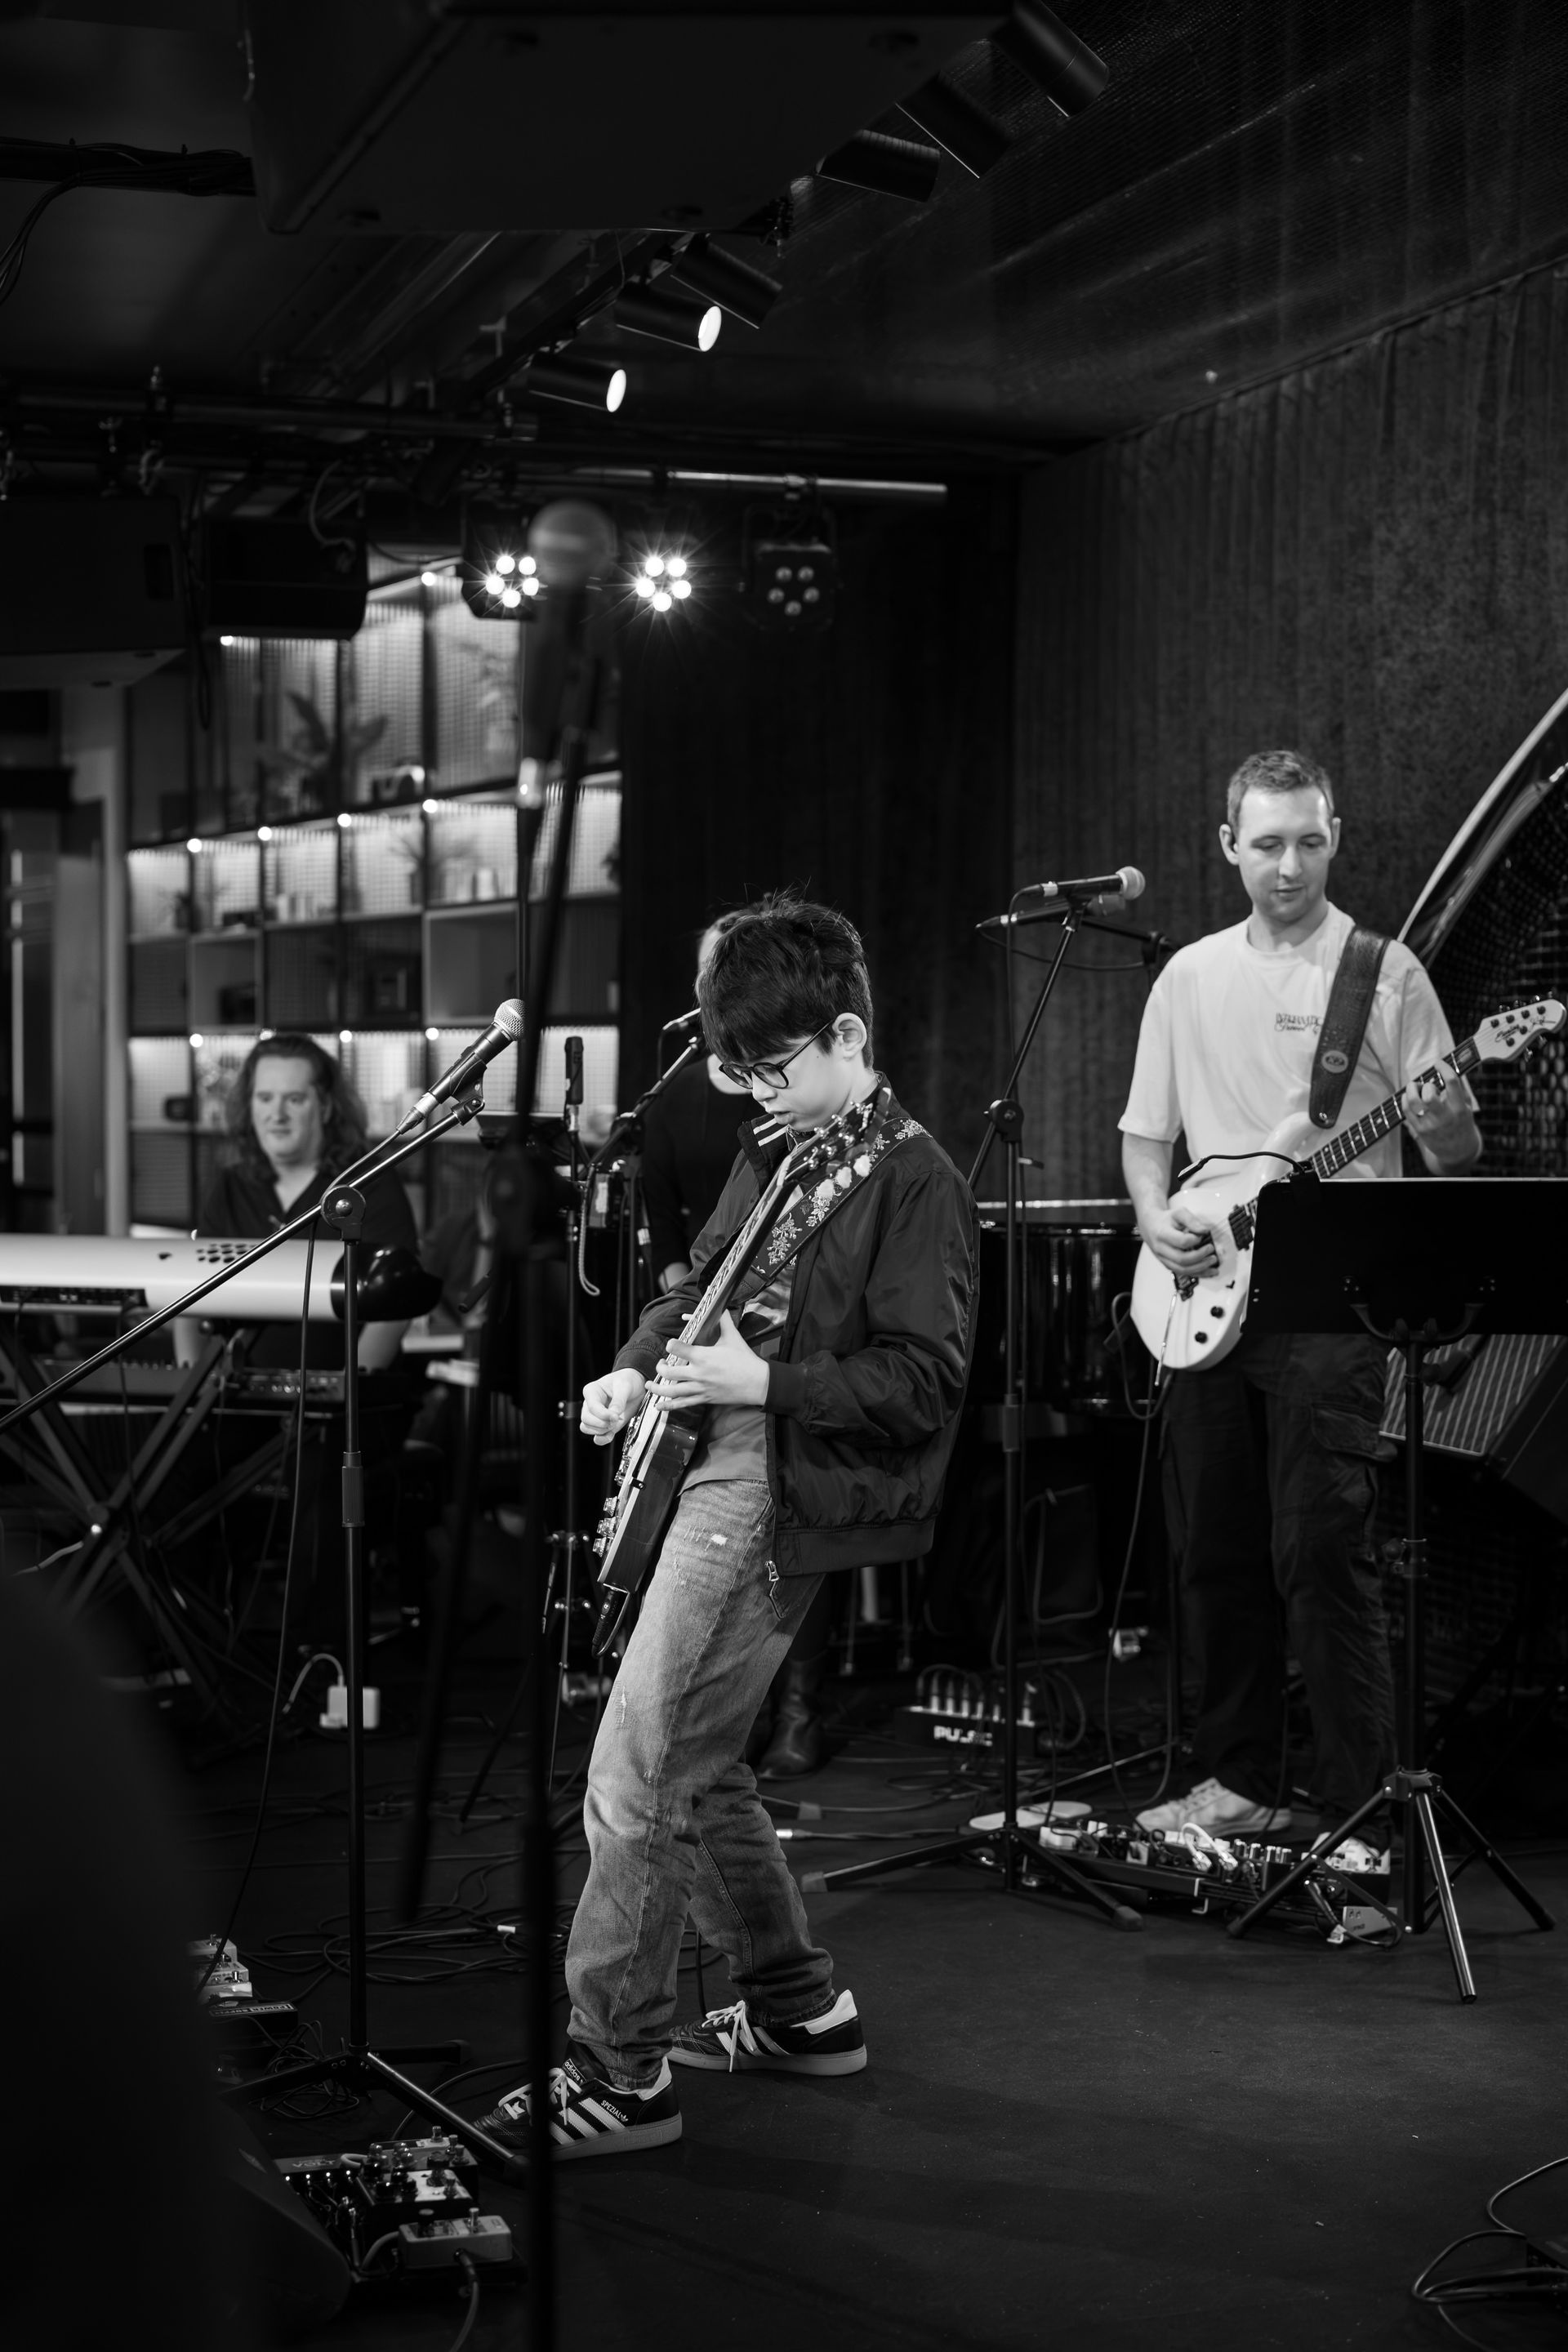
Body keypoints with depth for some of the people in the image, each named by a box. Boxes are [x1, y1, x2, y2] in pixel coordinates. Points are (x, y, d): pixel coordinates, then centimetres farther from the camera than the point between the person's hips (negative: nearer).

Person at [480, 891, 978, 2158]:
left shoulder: (915, 1181, -11)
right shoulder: (776, 1152, 15)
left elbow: (926, 1381, -16)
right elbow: (700, 1279, 27)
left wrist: (764, 1382, -20)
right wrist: (639, 1365, 8)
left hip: (780, 1492, -9)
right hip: (715, 1466, 9)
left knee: (636, 1777, -10)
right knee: (699, 1768, 17)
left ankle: (617, 2073, -1)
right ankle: (798, 2007, 31)